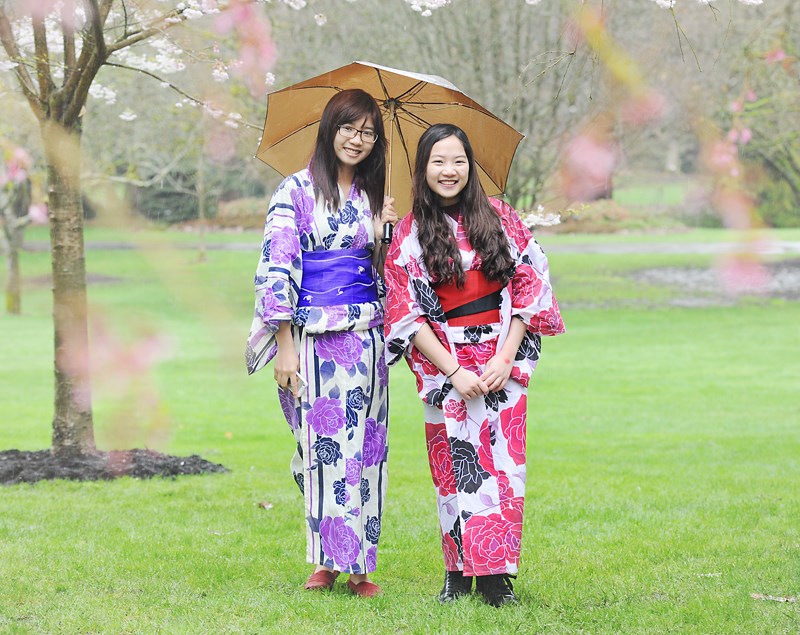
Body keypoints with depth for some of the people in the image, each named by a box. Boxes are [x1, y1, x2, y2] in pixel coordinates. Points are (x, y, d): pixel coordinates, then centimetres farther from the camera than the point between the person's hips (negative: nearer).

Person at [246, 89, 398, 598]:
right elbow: (276, 270, -6)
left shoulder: (370, 196, 13)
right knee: (322, 443, -3)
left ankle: (358, 563, 7)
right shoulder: (297, 190, -1)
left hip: (366, 338, 4)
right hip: (313, 338, -4)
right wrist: (285, 346, -11)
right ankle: (328, 559, 6)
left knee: (365, 446, 2)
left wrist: (386, 230, 0)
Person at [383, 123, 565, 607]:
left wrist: (504, 358, -7)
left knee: (503, 461, -4)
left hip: (503, 359, 1)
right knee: (455, 467, -2)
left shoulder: (499, 217, 4)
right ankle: (459, 573, 8)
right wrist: (454, 371, -9)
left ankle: (496, 576, 1)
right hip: (444, 363, 0)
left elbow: (528, 287, 2)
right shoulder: (409, 234, 2)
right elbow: (408, 313, -2)